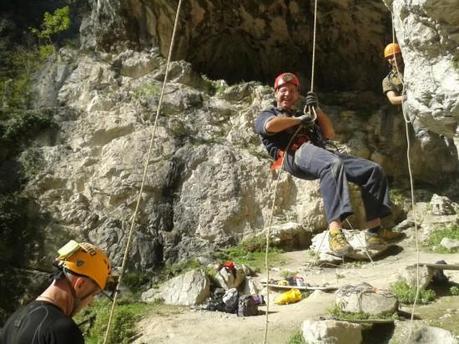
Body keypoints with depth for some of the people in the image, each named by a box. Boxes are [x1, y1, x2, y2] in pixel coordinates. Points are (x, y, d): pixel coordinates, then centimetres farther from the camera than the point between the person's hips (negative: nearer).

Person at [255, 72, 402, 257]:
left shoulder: (303, 116, 39)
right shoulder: (267, 115, 21)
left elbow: (330, 134, 26)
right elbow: (269, 125, -7)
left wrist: (316, 110, 16)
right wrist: (299, 119, 4)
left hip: (321, 152, 7)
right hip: (295, 154, -7)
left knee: (373, 170, -7)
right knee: (333, 164, -39)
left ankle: (375, 231, -10)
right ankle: (335, 232, -49)